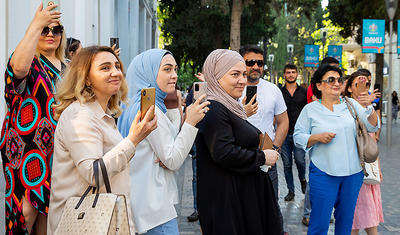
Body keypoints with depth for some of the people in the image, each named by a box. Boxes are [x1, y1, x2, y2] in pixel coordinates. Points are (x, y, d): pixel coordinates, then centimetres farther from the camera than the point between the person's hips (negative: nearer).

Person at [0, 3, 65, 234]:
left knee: (47, 206, 11)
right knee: (27, 208, -10)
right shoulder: (31, 62, -5)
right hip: (27, 149, -6)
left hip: (57, 149, 6)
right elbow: (19, 67, -31)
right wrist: (36, 25, -30)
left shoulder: (66, 68, 16)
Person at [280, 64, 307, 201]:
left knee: (300, 160, -12)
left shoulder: (304, 92, 7)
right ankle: (290, 191, 18)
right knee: (287, 164, 5)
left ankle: (302, 179, 20)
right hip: (284, 133, 1)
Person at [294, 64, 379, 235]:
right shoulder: (310, 109, 2)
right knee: (320, 221, -4)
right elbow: (298, 137, 1)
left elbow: (372, 127, 4)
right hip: (323, 173, -3)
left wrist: (370, 107, -12)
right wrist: (317, 138, -16)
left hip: (353, 172, 3)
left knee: (346, 218, 14)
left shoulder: (351, 104, 9)